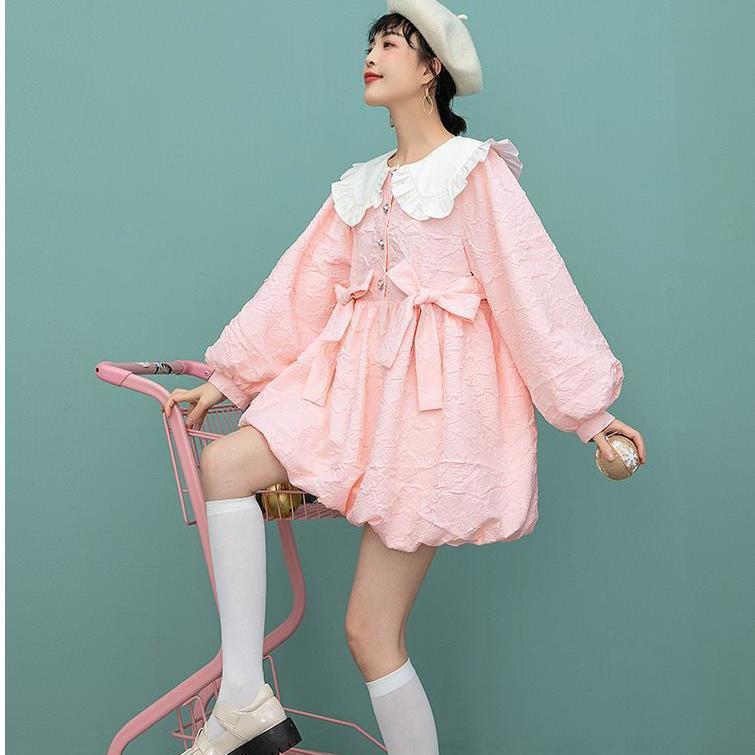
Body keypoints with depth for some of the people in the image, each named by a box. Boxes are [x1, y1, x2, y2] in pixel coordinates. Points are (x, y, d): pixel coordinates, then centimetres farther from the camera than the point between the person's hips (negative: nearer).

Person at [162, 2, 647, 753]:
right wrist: (227, 375, 15)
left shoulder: (475, 170, -3)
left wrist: (587, 405, -7)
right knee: (224, 463, -14)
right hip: (358, 377, 7)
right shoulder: (360, 185, 17)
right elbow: (301, 286, 16)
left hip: (435, 394, -6)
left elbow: (534, 285, -7)